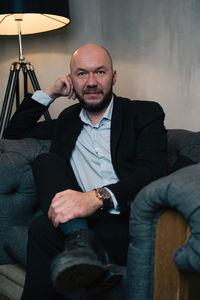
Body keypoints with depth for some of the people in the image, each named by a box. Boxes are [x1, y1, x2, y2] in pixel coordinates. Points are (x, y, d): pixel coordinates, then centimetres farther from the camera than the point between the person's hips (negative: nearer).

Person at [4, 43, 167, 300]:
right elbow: (14, 132, 29)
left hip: (135, 222, -6)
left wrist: (96, 198, -31)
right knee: (45, 161, -20)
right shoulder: (68, 120, 22)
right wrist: (49, 93, 16)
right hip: (84, 220, 6)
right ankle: (82, 243, -33)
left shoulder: (145, 113, 5)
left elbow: (152, 172, -12)